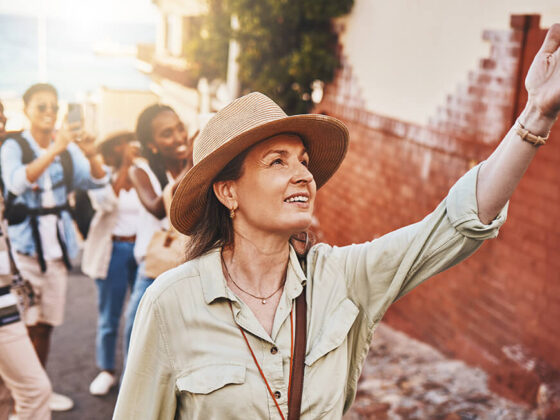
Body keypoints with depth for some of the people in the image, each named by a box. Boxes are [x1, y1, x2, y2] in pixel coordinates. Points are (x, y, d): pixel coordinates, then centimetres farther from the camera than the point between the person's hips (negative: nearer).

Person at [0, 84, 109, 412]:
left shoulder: (68, 148, 8)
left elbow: (98, 180, -3)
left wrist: (91, 154, -24)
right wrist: (54, 149, -34)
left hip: (57, 244, 4)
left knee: (45, 323, 11)